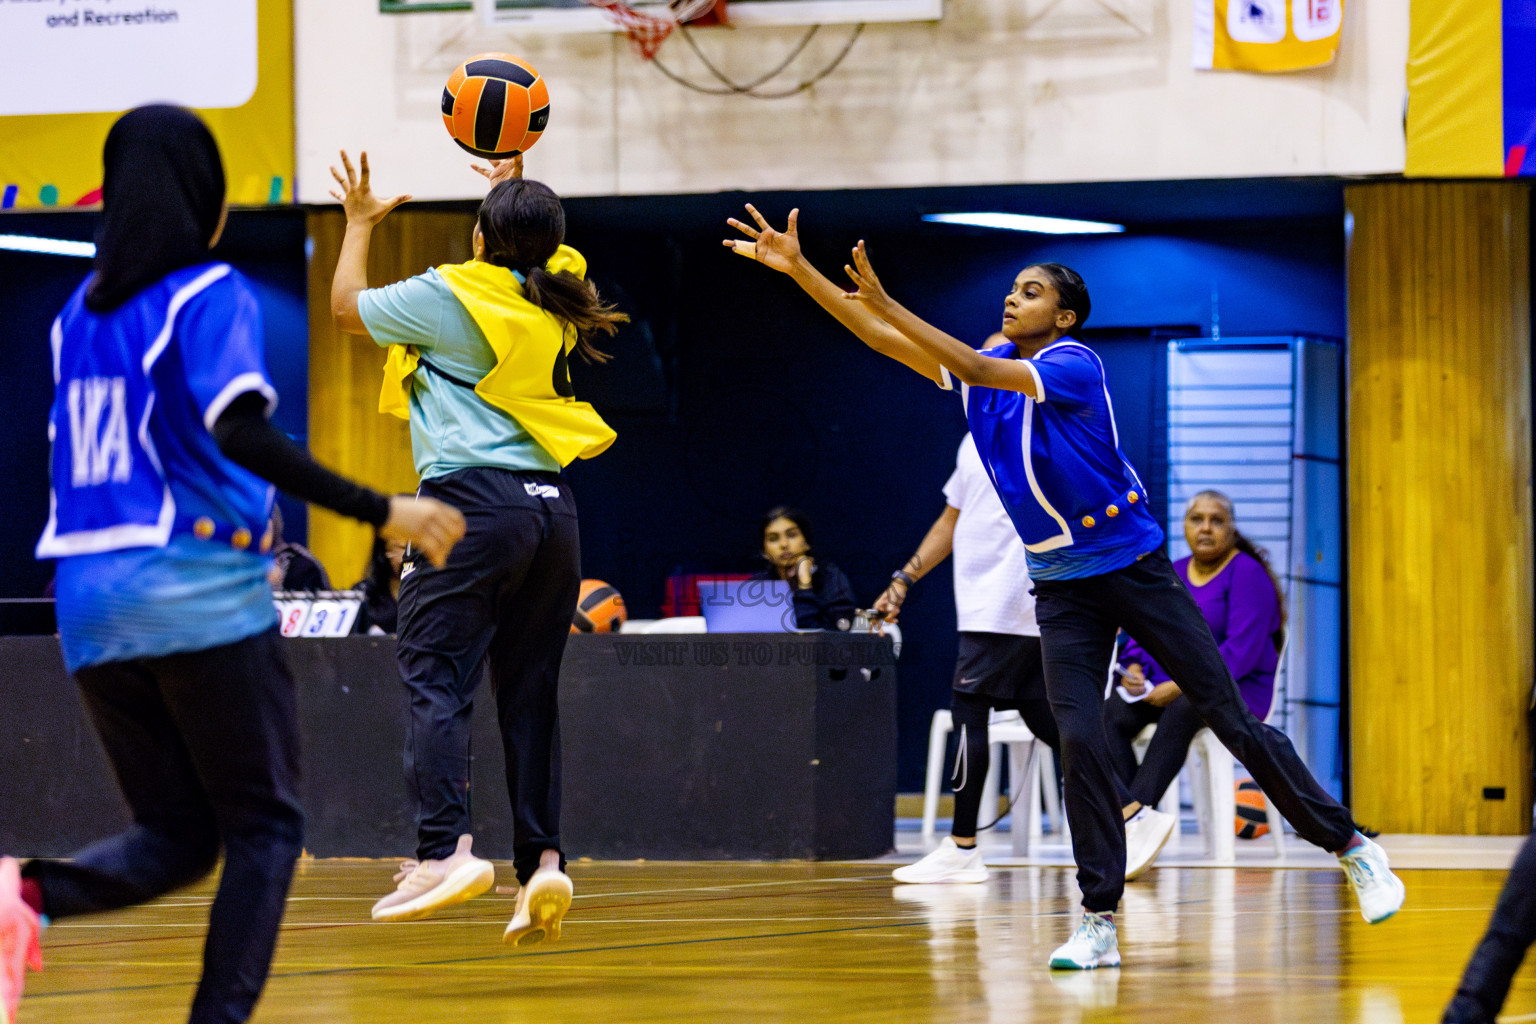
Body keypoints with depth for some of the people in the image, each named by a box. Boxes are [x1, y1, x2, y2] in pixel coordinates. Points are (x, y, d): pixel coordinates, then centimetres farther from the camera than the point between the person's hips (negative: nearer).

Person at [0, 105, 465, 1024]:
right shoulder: (211, 294, -5)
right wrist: (381, 512, -21)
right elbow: (241, 433, -19)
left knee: (177, 832, 11)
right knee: (264, 825, 5)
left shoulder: (80, 312, 15)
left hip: (90, 600, 6)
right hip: (198, 590, -6)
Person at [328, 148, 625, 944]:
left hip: (473, 499, -6)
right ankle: (542, 861, 1)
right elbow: (539, 252, 40)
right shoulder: (558, 295, 13)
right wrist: (515, 184, 50)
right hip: (551, 504, 6)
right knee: (529, 692, 8)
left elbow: (347, 307, 14)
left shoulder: (450, 297, -3)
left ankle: (446, 849, -25)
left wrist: (360, 223, 27)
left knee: (434, 678, -10)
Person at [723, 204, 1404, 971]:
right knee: (1080, 741, -10)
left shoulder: (1074, 364, -16)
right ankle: (1099, 923, -7)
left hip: (1133, 563, -5)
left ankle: (1349, 846, 11)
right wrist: (798, 269, -10)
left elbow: (982, 371, -30)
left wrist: (887, 303, -35)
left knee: (1230, 717, -2)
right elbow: (883, 339, -1)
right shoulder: (985, 366, 4)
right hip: (1061, 585, 5)